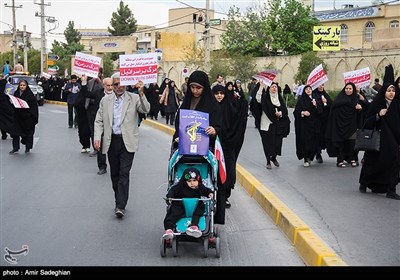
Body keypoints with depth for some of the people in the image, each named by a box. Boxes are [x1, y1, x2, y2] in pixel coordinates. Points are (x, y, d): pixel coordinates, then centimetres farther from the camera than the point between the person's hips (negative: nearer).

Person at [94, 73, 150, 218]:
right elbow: (99, 121, 9)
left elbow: (145, 110, -16)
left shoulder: (134, 98, -1)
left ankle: (121, 206, -8)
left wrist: (141, 93, -29)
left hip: (127, 142, -4)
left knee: (124, 173, -9)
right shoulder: (105, 100, 9)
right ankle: (119, 201, 25)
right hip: (111, 141, 4)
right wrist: (97, 138, -3)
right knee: (115, 174, 12)